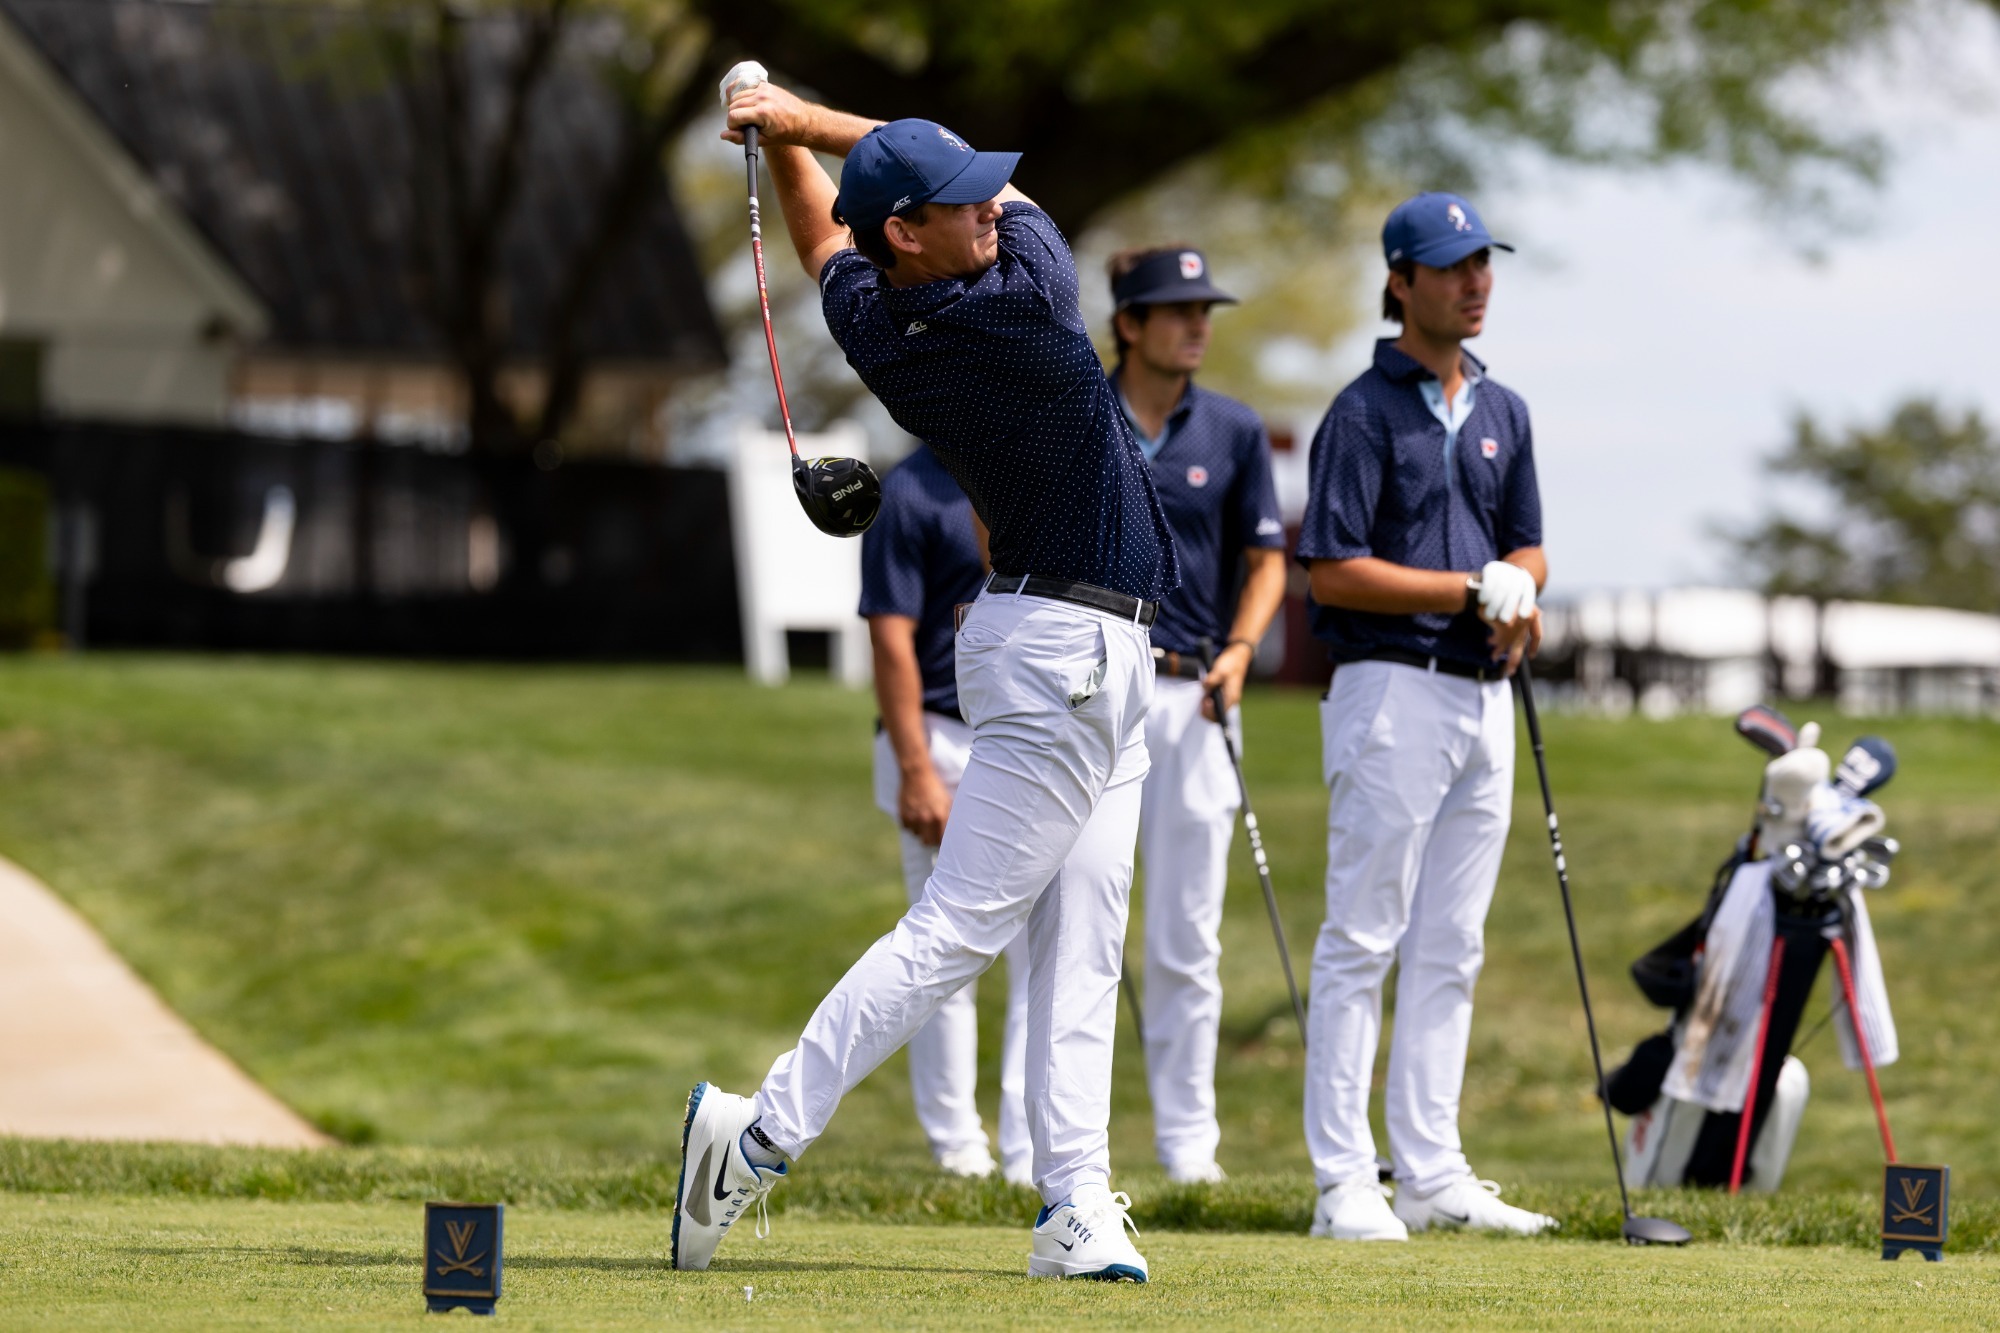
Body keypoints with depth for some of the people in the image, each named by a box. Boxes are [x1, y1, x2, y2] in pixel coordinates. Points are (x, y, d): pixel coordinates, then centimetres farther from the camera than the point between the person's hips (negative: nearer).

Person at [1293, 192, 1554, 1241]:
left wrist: (1519, 599, -2)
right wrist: (1474, 590, -13)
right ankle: (1343, 1184, -6)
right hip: (1391, 690, -7)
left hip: (1482, 693, 7)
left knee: (1450, 952, 9)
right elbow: (1332, 570, -13)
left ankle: (1431, 1175, 12)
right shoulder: (1365, 411, -7)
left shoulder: (1501, 413, 15)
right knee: (1362, 942, -6)